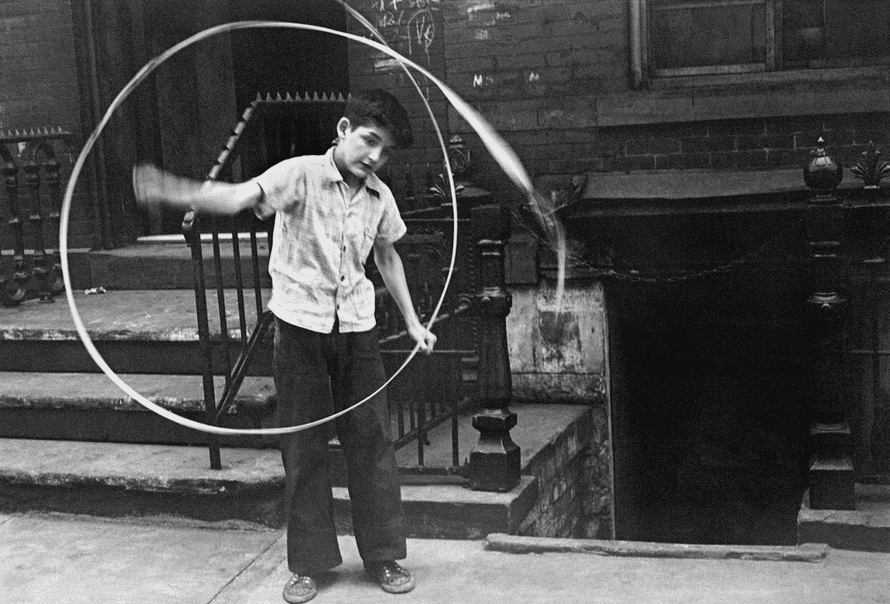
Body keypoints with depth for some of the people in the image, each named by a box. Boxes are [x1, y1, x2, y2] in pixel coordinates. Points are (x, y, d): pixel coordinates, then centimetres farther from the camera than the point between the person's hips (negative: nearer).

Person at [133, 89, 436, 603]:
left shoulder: (380, 197, 5)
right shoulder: (300, 174, -10)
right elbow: (238, 197, -27)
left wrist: (412, 320, 20)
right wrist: (173, 191, -45)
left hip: (357, 328, 4)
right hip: (301, 326, -3)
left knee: (372, 440, 6)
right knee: (303, 446, 5)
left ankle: (385, 556, 20)